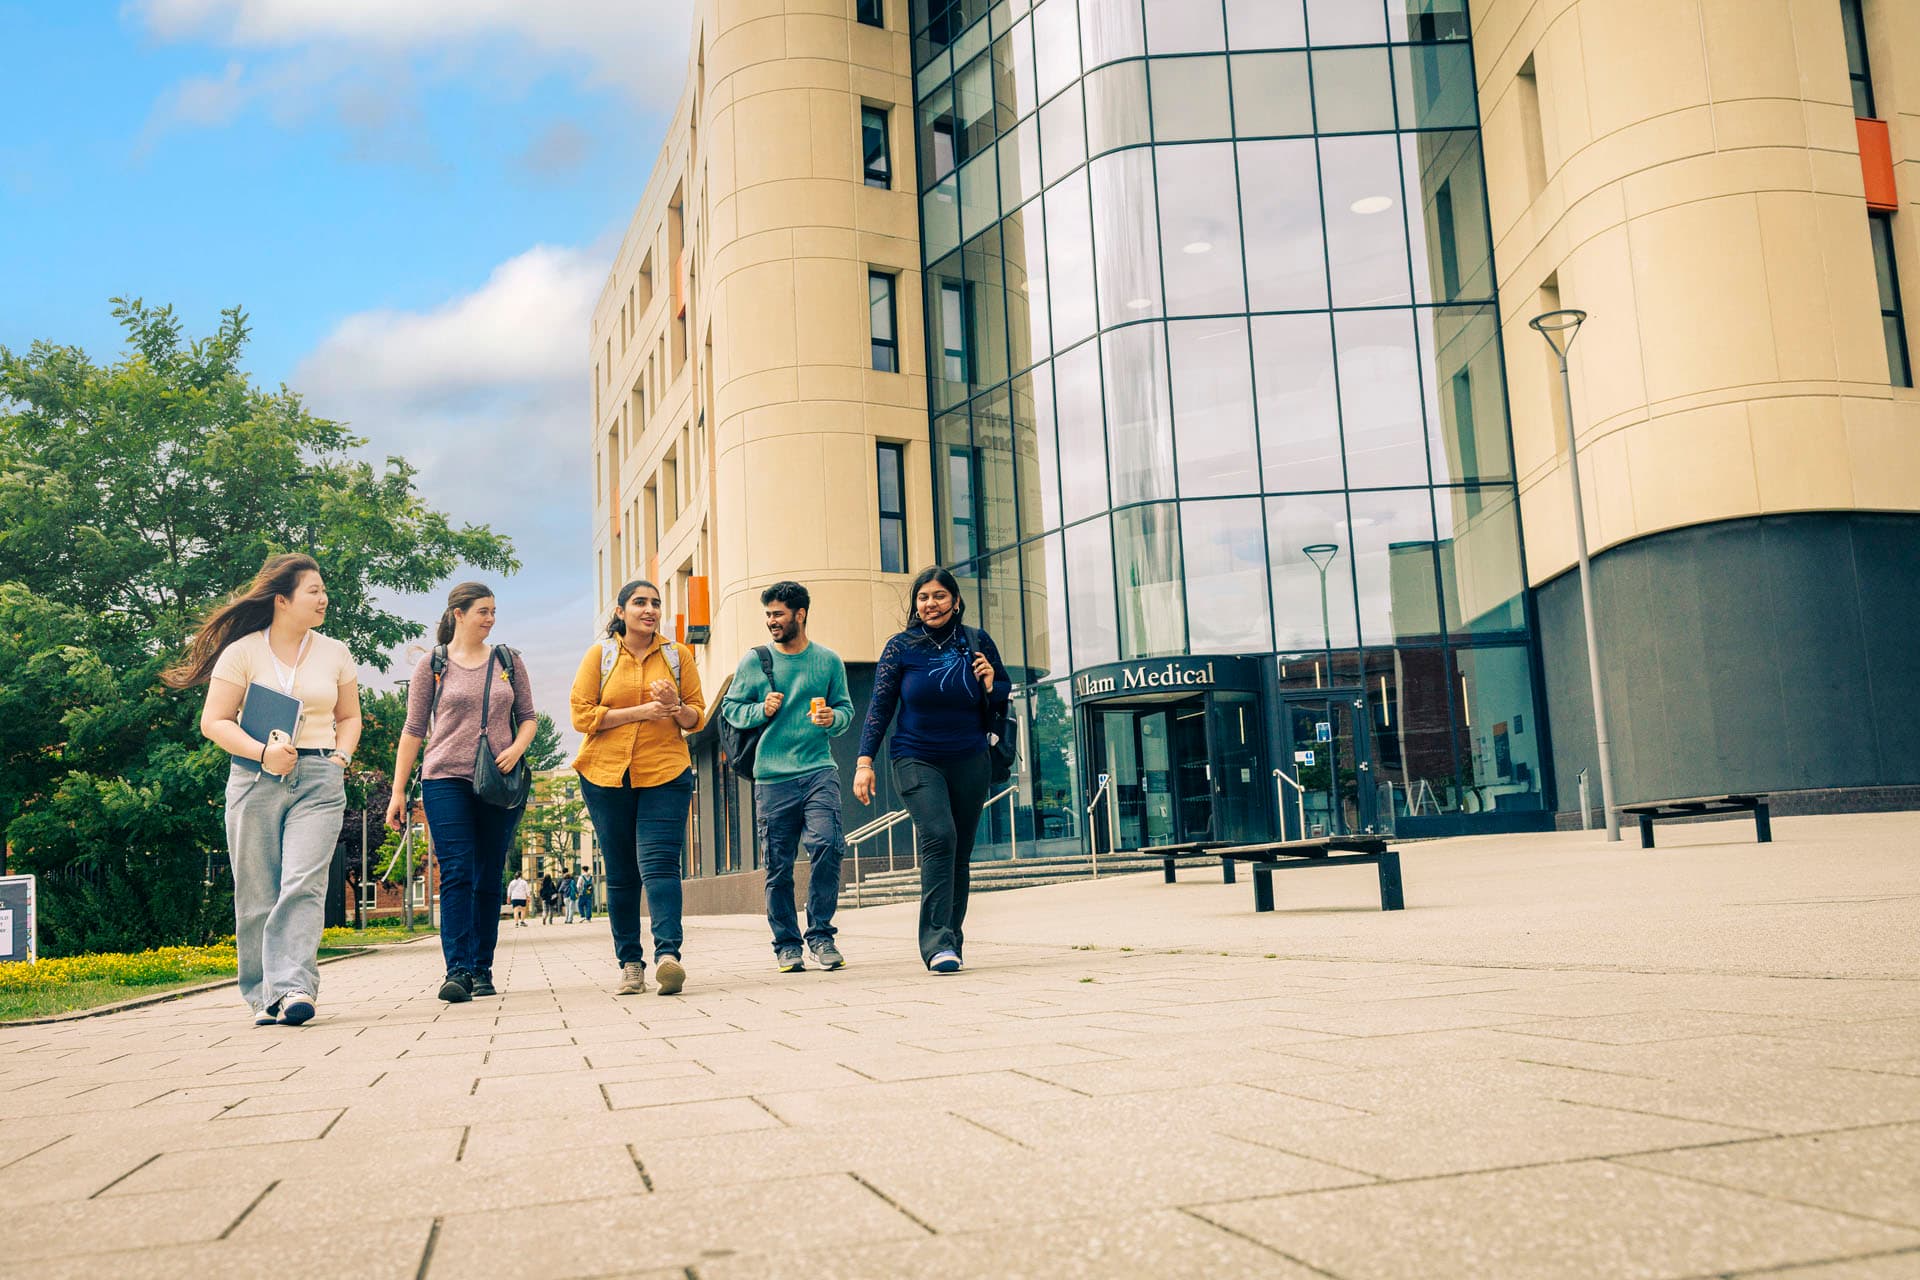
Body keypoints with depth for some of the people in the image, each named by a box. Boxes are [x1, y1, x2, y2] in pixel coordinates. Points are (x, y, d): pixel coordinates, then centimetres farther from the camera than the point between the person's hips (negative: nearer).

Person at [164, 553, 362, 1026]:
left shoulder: (334, 653, 13)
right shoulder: (242, 652, 2)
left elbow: (349, 717, 22)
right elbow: (214, 721, 0)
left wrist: (341, 756, 3)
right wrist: (263, 752, -13)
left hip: (318, 780, 1)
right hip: (256, 778, -1)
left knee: (304, 883, -15)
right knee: (257, 895, 1)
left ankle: (294, 988, -23)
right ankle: (263, 996, 10)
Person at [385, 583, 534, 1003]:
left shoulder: (509, 661, 12)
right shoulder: (432, 665, 5)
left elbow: (528, 717, 15)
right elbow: (413, 730, 7)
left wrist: (516, 748, -7)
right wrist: (398, 791, 3)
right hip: (446, 781, -2)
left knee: (489, 878, 5)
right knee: (456, 874, -12)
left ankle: (482, 969, 11)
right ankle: (458, 970, -14)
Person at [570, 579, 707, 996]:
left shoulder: (678, 655, 9)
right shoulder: (599, 655, 6)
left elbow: (698, 715, 11)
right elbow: (582, 715, -3)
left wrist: (675, 708, -13)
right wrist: (643, 711, -11)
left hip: (665, 773, -1)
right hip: (606, 774, 1)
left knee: (659, 864, -16)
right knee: (620, 874, 4)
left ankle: (668, 954, -26)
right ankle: (630, 964, 10)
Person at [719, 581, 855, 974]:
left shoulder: (828, 661, 8)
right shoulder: (754, 661, 7)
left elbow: (846, 710, 14)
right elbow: (730, 708, 9)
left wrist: (833, 718, -8)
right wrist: (762, 711, -8)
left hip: (819, 771, 0)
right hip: (772, 776, 1)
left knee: (827, 845, -18)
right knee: (778, 865, 2)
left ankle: (820, 934, -3)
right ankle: (786, 943, 16)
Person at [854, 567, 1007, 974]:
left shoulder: (977, 643, 3)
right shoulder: (901, 647, -2)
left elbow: (1001, 703, 13)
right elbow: (880, 707, 1)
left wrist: (990, 686, -10)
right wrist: (864, 761, -6)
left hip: (969, 761, 3)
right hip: (917, 761, -3)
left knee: (960, 853, 5)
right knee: (939, 836, -22)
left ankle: (950, 938, 18)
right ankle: (939, 941, -24)